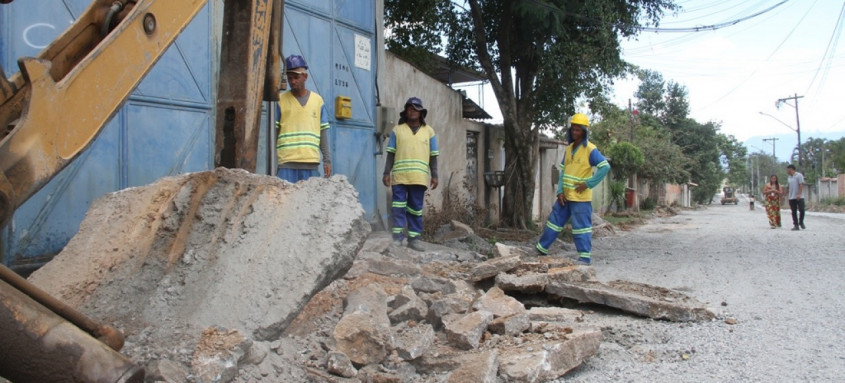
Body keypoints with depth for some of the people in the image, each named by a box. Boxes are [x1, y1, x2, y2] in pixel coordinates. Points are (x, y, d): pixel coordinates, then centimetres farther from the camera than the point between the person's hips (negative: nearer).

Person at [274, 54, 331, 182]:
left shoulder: (317, 100, 11)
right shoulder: (281, 100, 6)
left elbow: (323, 131, 12)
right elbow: (273, 132, 5)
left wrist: (327, 160, 8)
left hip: (311, 162, 2)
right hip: (286, 163, -2)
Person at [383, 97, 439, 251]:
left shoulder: (429, 131, 11)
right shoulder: (397, 130, 8)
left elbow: (433, 156, 10)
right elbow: (391, 153, 6)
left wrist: (434, 175, 3)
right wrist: (387, 173, -1)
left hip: (419, 176, 1)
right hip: (399, 175, -1)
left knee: (416, 208, 5)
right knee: (398, 207, -3)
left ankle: (414, 238, 10)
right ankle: (398, 236, 2)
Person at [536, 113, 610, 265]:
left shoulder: (590, 150, -11)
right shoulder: (568, 149, 11)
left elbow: (605, 167, -18)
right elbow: (563, 171, 12)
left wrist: (588, 184, -17)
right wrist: (560, 191, 2)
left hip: (580, 198, -7)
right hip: (565, 196, 7)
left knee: (581, 227, -3)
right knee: (553, 222, 13)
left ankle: (585, 257, 5)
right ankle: (541, 249, 24)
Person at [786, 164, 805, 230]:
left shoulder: (799, 175, -4)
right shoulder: (789, 178, 16)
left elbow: (801, 185, -11)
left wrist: (799, 194, -20)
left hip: (799, 197, -6)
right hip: (791, 198, 6)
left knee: (801, 210, -7)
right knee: (794, 212, 3)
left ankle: (801, 222, 14)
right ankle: (796, 225, 5)